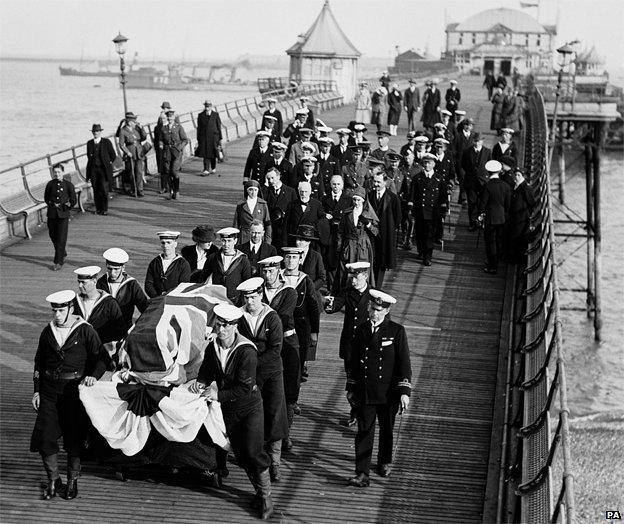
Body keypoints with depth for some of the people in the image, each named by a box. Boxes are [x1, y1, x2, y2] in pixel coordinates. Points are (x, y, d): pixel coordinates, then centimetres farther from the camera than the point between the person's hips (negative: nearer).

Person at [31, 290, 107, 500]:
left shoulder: (85, 331, -4)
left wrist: (94, 375, -24)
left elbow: (101, 358, -5)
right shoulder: (48, 332, 8)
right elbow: (39, 363, 15)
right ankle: (53, 481, 15)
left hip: (75, 389, -3)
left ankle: (72, 481, 19)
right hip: (50, 390, 4)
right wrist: (37, 390, 10)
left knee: (74, 437, 2)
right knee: (44, 437, -1)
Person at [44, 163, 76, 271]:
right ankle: (63, 254, 35)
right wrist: (52, 204, 1)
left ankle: (58, 262, 0)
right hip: (52, 214, 3)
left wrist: (67, 206, -5)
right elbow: (46, 198, 14)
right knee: (52, 236, 11)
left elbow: (73, 201, 6)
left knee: (61, 239, -5)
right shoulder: (50, 184, 4)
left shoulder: (68, 185, -1)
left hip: (63, 214, -3)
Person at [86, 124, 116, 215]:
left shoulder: (106, 142, -1)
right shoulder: (89, 143, 9)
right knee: (96, 190, 3)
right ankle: (98, 209, 12)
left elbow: (113, 156, 6)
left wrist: (108, 163, 6)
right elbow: (89, 157, 14)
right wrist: (88, 174, 11)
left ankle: (105, 209, 0)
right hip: (93, 169, 3)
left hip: (103, 169, -3)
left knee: (104, 189, -8)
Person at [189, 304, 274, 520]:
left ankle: (265, 497, 4)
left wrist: (219, 394, -30)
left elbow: (245, 388, -25)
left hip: (249, 407, -5)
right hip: (226, 409, 5)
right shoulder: (212, 347, -5)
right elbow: (206, 371, 8)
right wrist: (201, 382, -14)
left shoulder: (247, 351, -24)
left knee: (253, 453, -9)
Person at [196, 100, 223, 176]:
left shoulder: (215, 115, 1)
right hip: (204, 137, 1)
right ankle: (206, 170, -6)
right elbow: (199, 128, 8)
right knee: (205, 154, -6)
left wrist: (221, 138, 0)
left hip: (214, 137, -1)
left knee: (213, 154, 7)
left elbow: (219, 127, 2)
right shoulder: (201, 116, 6)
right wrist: (198, 139, 6)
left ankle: (213, 168, 25)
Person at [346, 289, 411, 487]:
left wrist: (405, 392, -11)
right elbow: (353, 361, 11)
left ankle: (385, 462, 38)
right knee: (364, 432, -2)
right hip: (364, 392, 1)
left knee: (386, 430, 15)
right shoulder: (361, 330, 3)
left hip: (388, 393, -1)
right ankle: (362, 474, 0)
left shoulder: (396, 331, -6)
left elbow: (404, 363, -6)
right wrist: (350, 388, 13)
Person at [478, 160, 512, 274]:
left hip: (490, 219, -5)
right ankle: (495, 264, 28)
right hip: (502, 218, 5)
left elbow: (482, 203, -13)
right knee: (499, 241, 16)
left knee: (490, 243, 3)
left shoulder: (487, 187, -18)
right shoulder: (506, 186, -2)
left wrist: (480, 216, 2)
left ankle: (492, 268, 9)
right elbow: (508, 204, 5)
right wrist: (505, 216, 17)